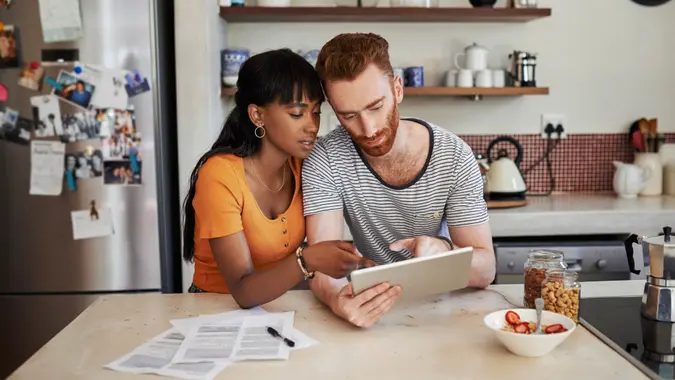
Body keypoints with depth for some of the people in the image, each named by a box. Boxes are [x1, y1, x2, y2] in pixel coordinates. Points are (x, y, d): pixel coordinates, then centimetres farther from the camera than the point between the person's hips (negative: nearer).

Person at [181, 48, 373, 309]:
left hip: (278, 305, 5)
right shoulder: (220, 175, -22)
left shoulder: (303, 165, -5)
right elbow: (243, 291, -26)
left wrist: (352, 265, -20)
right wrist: (308, 260, -41)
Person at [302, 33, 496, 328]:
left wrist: (444, 250, -34)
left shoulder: (454, 156, -13)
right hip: (372, 301, 0)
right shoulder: (325, 160, -15)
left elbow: (485, 271, -12)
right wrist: (336, 299, -43)